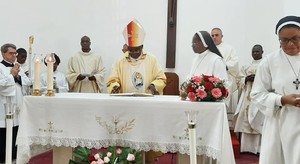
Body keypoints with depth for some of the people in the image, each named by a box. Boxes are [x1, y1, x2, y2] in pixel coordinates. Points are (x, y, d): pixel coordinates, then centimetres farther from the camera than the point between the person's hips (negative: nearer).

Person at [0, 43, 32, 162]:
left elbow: (28, 82, 10)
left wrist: (18, 76, -5)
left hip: (18, 106, 6)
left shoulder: (17, 67, 16)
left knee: (16, 135, 10)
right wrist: (12, 75, -12)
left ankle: (14, 157, 21)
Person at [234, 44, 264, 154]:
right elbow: (241, 81, 14)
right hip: (248, 95, 4)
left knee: (258, 119, -13)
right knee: (246, 118, -3)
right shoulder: (246, 67, 21)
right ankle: (248, 147, 2)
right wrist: (247, 79, -7)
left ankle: (260, 147, -10)